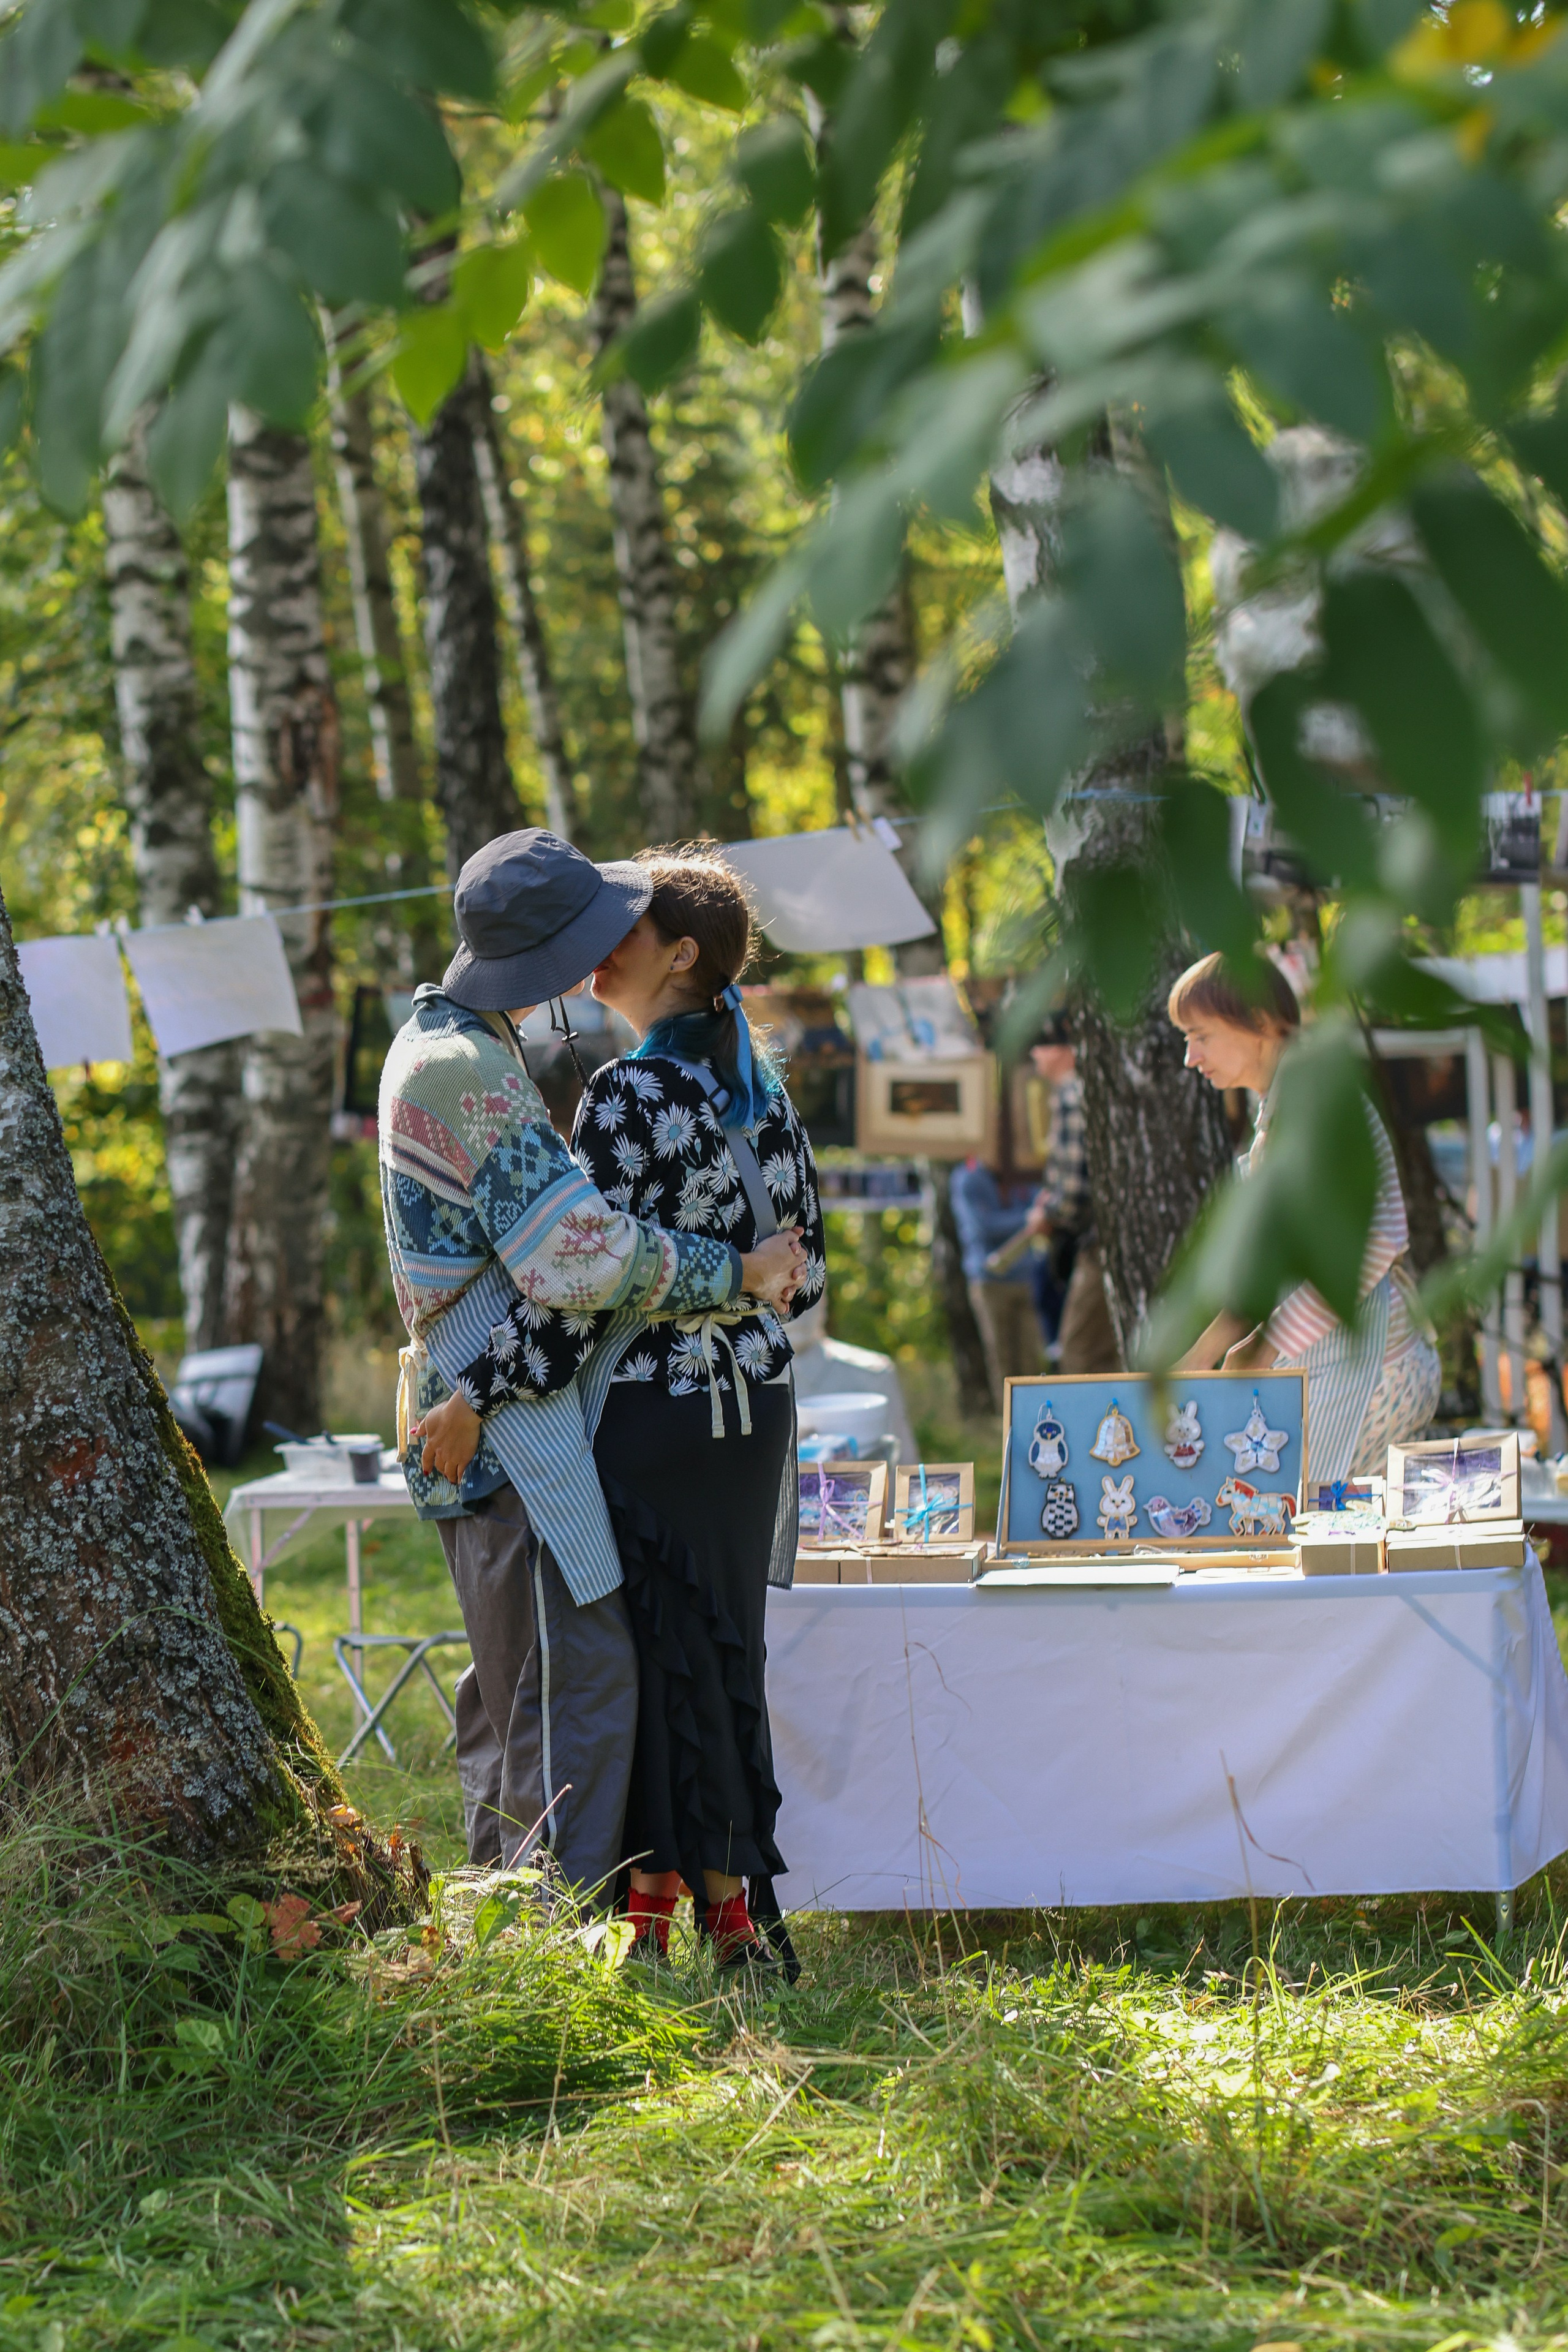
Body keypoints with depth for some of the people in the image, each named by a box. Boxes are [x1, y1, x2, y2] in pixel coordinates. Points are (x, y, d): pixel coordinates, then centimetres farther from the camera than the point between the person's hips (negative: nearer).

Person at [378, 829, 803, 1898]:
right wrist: (738, 1273, -13)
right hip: (511, 1415, -11)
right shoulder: (474, 1072, -19)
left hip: (470, 1420, 11)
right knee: (582, 1671, -11)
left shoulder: (435, 1041, 15)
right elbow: (583, 1257, -22)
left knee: (514, 1677, 17)